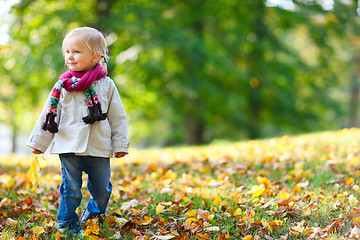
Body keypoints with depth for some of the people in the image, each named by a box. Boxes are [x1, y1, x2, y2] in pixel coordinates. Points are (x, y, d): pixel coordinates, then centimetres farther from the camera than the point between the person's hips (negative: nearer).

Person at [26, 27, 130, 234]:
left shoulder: (107, 85, 3)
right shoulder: (63, 85, 3)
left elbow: (118, 117, 6)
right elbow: (49, 115, 9)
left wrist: (120, 145, 3)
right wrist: (39, 142, 9)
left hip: (99, 148, 1)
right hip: (69, 147, 0)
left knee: (101, 189, 9)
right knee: (71, 188, 0)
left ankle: (93, 214, 36)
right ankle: (67, 223, 17)